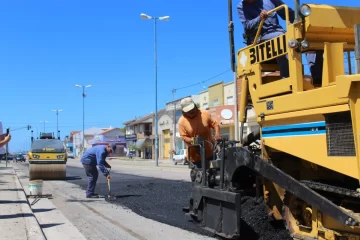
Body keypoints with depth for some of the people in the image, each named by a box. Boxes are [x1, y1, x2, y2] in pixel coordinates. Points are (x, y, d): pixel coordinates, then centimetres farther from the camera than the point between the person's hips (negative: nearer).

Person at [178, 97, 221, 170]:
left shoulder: (205, 114, -7)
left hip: (210, 149, 2)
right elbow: (183, 137, -11)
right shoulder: (182, 121, -11)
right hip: (195, 153, -2)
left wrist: (217, 134, -22)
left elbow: (215, 124, -3)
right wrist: (193, 140, -30)